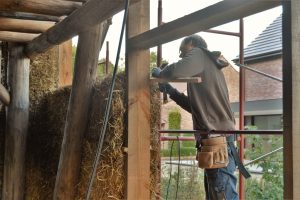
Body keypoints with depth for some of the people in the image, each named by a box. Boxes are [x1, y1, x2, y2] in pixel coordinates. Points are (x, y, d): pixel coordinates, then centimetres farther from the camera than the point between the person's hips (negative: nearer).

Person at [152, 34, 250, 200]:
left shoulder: (198, 54, 1)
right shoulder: (208, 66, 26)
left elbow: (176, 71, -22)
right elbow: (197, 106, 26)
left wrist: (158, 73, -1)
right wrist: (170, 91, 20)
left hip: (217, 139, -10)